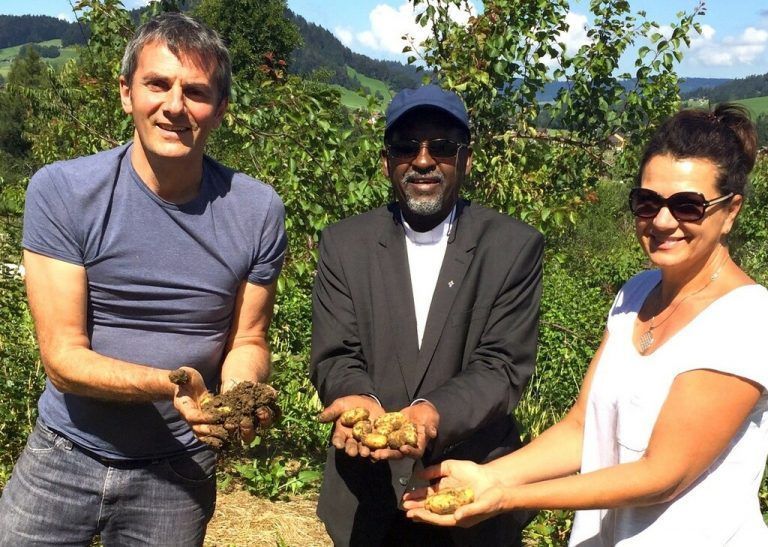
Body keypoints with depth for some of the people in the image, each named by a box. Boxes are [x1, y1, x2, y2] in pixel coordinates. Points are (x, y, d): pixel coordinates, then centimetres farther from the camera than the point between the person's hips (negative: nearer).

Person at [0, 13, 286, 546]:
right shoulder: (61, 192, -15)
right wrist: (171, 383, -33)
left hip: (179, 473, 1)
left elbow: (247, 341, -1)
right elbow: (63, 357, -16)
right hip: (63, 456, -1)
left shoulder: (256, 211, -10)